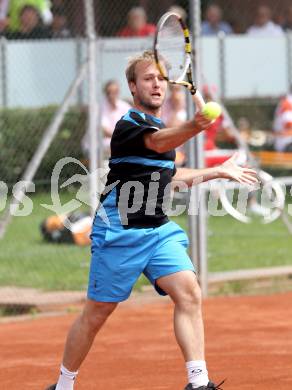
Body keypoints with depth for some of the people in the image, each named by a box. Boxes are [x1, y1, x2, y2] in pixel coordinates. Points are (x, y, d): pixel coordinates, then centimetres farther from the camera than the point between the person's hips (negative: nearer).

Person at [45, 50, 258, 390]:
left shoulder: (159, 125, 14)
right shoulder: (128, 125, -13)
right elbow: (159, 143, -36)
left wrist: (219, 171, 31)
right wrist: (194, 127, -56)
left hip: (158, 231, 7)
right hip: (119, 232, -7)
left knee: (188, 293, -15)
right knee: (97, 312, 2)